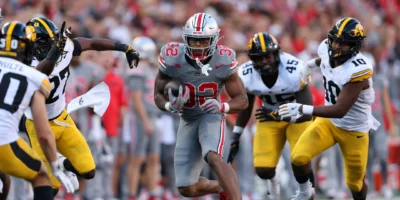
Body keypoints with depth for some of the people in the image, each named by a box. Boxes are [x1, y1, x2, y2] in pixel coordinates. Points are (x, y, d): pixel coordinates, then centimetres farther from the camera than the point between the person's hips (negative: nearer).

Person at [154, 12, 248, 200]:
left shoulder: (223, 61, -20)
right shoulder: (172, 59, -19)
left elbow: (242, 100, -11)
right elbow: (158, 94, -6)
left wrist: (222, 107, -33)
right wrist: (170, 105, -29)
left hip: (211, 116, -3)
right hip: (188, 120, 3)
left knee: (213, 158, -35)